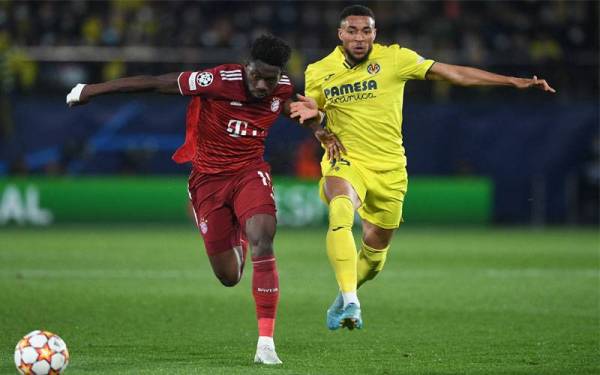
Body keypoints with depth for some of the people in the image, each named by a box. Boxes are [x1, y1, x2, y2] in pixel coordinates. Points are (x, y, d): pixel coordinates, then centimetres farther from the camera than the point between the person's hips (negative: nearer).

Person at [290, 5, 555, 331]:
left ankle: (344, 297, 43)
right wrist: (310, 113, -13)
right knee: (340, 212, -34)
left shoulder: (393, 59, -6)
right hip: (344, 162, -2)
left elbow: (453, 73, -4)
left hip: (389, 169, 2)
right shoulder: (318, 72, -2)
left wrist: (514, 82, -6)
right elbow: (312, 115, 14)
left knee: (375, 248, 11)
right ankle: (350, 303, -37)